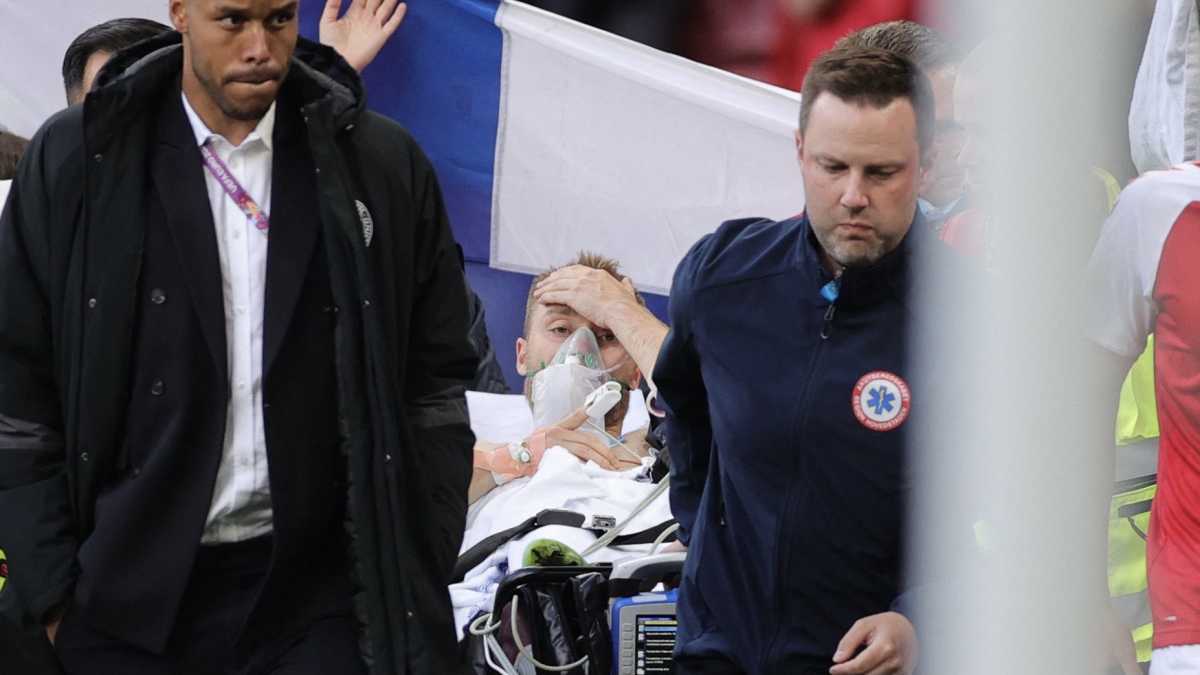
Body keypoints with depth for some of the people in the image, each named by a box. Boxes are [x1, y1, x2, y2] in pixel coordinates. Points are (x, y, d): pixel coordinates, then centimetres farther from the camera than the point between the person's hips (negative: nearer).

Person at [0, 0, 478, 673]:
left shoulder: (386, 166, 3)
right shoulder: (73, 161, 0)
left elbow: (436, 384, 7)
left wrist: (419, 584, 1)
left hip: (316, 592, 1)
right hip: (130, 603, 0)